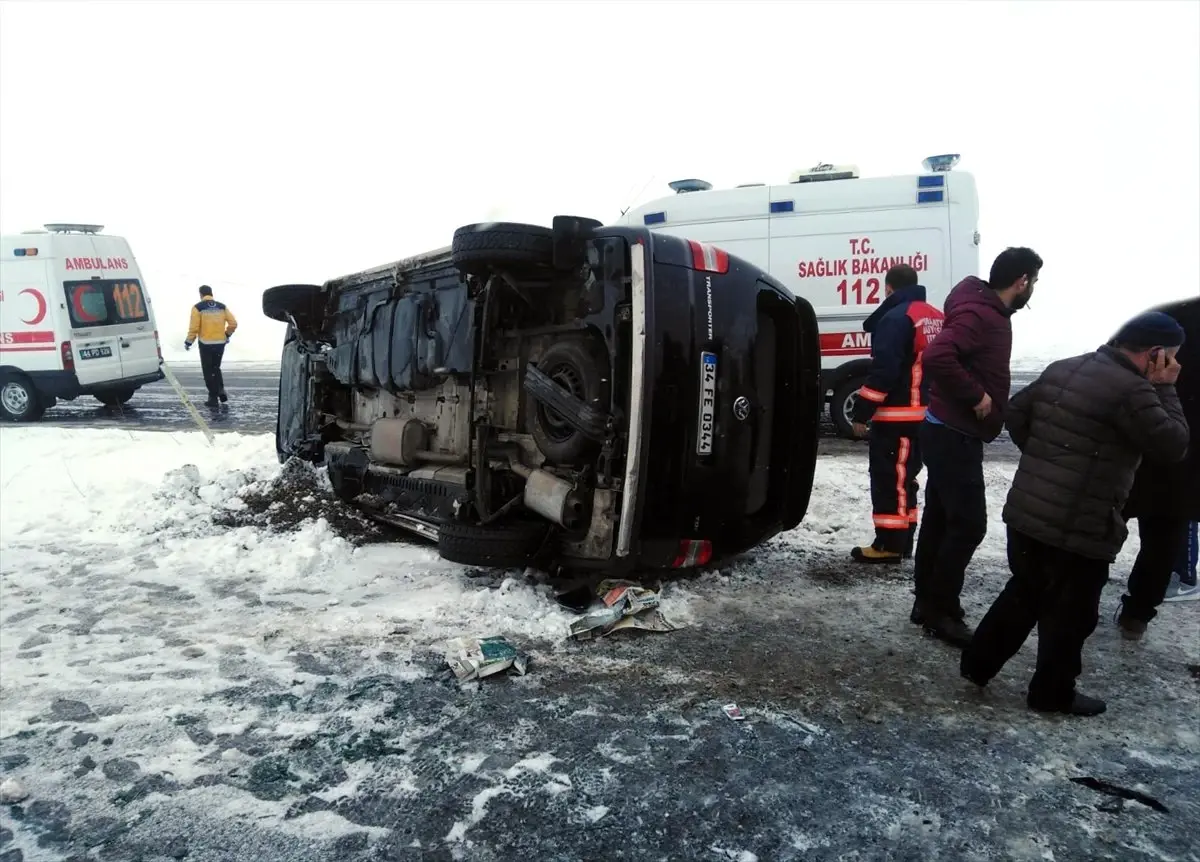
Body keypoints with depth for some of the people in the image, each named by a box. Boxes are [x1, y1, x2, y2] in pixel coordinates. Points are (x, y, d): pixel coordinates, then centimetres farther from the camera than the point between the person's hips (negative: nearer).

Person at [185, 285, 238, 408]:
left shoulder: (198, 308, -6)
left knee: (209, 371, 6)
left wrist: (189, 342, 1)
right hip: (220, 343, 4)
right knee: (216, 368, 22)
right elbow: (233, 323, 1)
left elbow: (194, 327, -11)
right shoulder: (222, 307, 5)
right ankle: (221, 390, 6)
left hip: (206, 344, -4)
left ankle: (213, 397, 7)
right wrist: (227, 334, 17)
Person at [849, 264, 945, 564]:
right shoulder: (937, 318, 13)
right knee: (903, 478, 16)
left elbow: (884, 369, -21)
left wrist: (862, 411, -16)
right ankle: (901, 542, 22)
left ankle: (889, 544, 3)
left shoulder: (895, 318, -15)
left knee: (889, 479, -2)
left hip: (897, 416, -9)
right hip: (923, 413, 9)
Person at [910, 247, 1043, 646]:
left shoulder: (989, 311, 12)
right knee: (968, 524, -5)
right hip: (955, 435, -10)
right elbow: (937, 357, -34)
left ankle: (927, 603, 24)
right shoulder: (979, 314, -19)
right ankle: (942, 613, 6)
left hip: (950, 432, 10)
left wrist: (981, 394, 7)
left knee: (940, 520, 14)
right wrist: (976, 396, -25)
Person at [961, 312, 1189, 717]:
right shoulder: (1132, 390, -17)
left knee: (1024, 593, 24)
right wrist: (1164, 389, -2)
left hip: (1025, 512, 8)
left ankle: (977, 662, 30)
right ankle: (1053, 693, 26)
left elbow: (1016, 411, 16)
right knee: (1070, 614, 11)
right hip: (1078, 528, -8)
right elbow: (1172, 445, -10)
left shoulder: (1062, 368, 9)